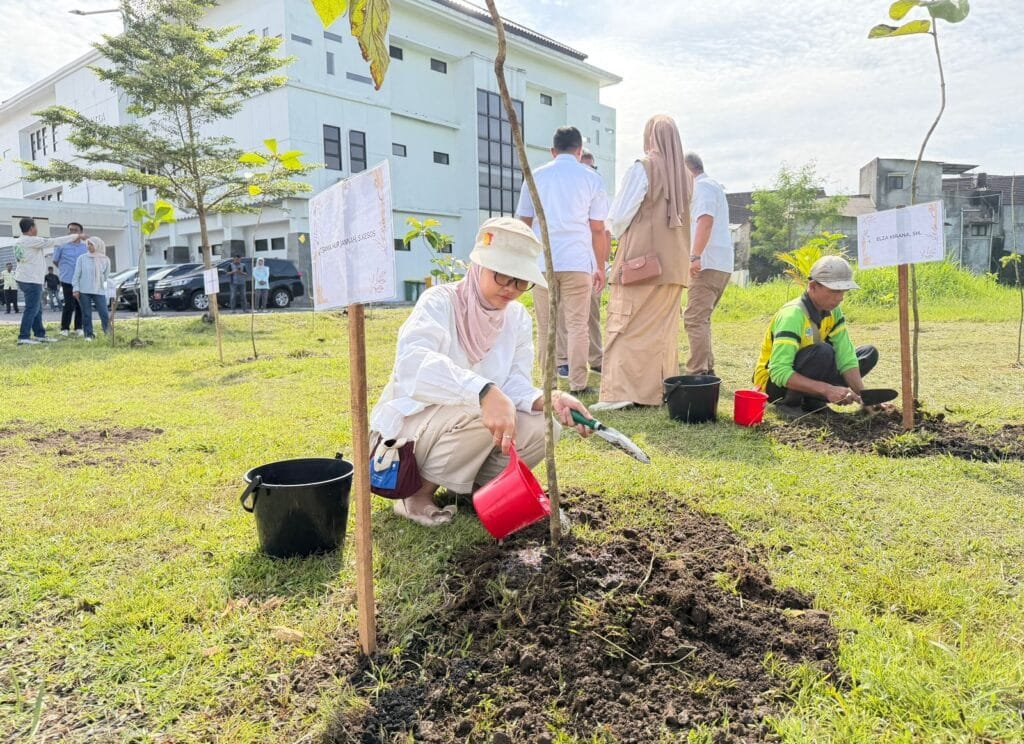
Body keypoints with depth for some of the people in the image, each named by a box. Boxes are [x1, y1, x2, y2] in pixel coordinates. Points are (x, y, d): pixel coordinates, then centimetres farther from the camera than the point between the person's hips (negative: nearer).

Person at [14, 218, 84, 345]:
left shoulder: (20, 242, 14)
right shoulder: (31, 241, -15)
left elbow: (44, 249, 22)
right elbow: (53, 242, -12)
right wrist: (75, 236, -3)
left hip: (25, 279, 10)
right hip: (32, 280, -10)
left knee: (37, 309, 15)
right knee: (32, 309, -7)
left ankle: (40, 335, 20)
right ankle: (23, 337, -6)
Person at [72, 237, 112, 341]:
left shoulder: (105, 260, 6)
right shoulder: (82, 258, 3)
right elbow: (76, 274, 3)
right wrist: (76, 289, -2)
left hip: (99, 291, 0)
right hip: (84, 291, 0)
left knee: (104, 314, -6)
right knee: (86, 314, 2)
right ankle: (89, 335, 8)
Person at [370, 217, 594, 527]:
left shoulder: (518, 318, -1)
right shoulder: (440, 302, -20)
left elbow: (515, 382, -9)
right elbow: (411, 360, -41)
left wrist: (545, 400, -34)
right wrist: (485, 392, -56)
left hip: (459, 428, 6)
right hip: (410, 423, -5)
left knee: (542, 426, -18)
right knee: (477, 414, -35)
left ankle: (473, 485, 6)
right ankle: (418, 491, -11)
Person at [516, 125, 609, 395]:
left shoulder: (536, 177, 10)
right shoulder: (591, 179, 6)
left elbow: (523, 223, 10)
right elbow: (597, 230, 4)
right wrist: (600, 267, 11)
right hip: (577, 262, -1)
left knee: (545, 327, 8)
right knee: (577, 326, 2)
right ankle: (578, 385, 1)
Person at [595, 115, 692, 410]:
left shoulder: (643, 168, -7)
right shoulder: (684, 174, 10)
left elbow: (618, 217, -5)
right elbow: (684, 220, 15)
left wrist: (619, 234, 14)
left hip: (641, 262, -6)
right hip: (674, 263, 6)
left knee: (627, 328, -4)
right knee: (664, 329, 11)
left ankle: (620, 392, -9)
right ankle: (663, 388, 14)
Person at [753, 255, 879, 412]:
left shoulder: (832, 311, -3)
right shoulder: (792, 315, -27)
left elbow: (846, 357, -8)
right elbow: (779, 372, -35)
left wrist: (862, 395, -22)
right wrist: (827, 389, -39)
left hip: (804, 375, 9)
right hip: (774, 382, -9)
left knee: (870, 353, 1)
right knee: (822, 352, -34)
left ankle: (812, 398, -7)